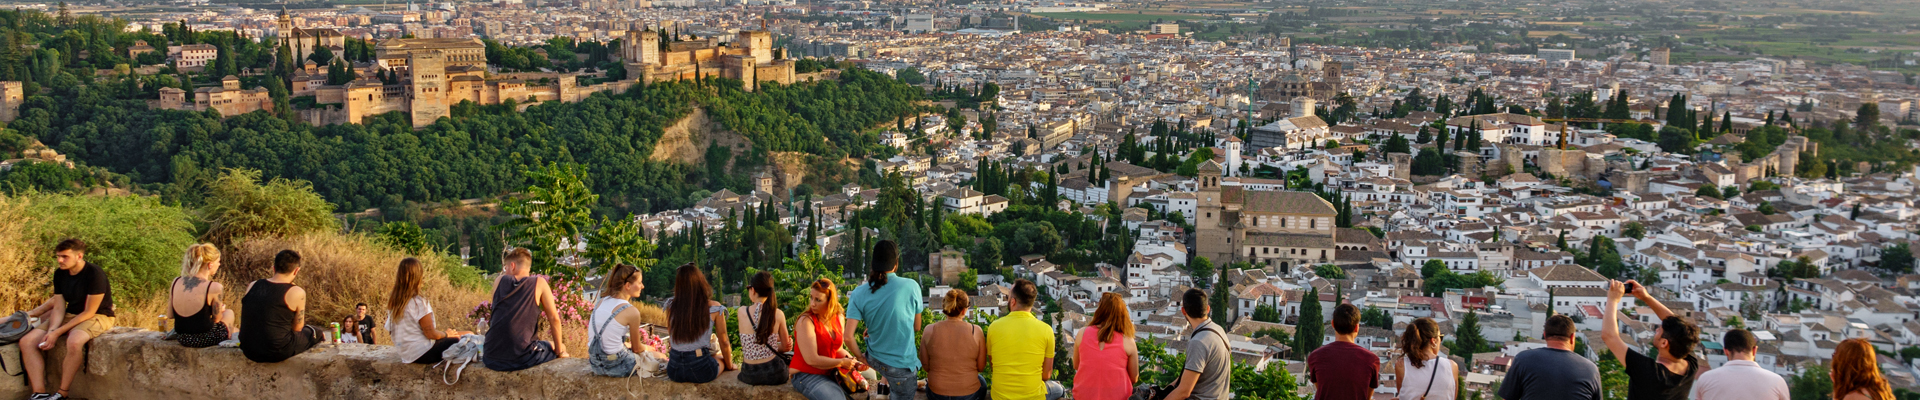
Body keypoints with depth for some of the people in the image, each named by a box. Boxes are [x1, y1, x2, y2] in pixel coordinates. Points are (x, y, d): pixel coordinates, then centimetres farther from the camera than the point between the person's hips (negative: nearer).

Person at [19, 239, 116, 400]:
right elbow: (59, 308, 3)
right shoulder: (60, 274, 4)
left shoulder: (95, 274, -19)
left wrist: (57, 333, -20)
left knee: (74, 341, -38)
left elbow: (89, 312, -18)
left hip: (98, 317, -8)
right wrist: (51, 331, -16)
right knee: (27, 341, -9)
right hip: (69, 315, 8)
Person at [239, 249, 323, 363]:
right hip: (277, 354, -6)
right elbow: (297, 328, -2)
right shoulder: (297, 293, -12)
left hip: (249, 351, 6)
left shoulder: (252, 286, 3)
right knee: (316, 332, 21)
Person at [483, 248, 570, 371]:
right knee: (560, 346, 21)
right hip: (521, 358, -4)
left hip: (491, 360, 4)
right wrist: (559, 352, 8)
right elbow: (554, 319, 1)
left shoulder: (499, 281, 8)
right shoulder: (539, 283, 0)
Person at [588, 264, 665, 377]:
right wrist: (647, 348, 19)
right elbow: (637, 348, -2)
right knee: (661, 357, 15)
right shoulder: (631, 312, -16)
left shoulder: (601, 302, 3)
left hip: (595, 365, 7)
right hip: (616, 366, -7)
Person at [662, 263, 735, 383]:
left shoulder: (671, 306, -4)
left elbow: (671, 339, 7)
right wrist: (730, 366, 16)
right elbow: (724, 344, -1)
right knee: (723, 357, 32)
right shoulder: (714, 308, -12)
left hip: (674, 371, 3)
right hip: (701, 371, -3)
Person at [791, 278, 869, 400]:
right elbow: (811, 359, -20)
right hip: (806, 375, -6)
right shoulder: (806, 321, -16)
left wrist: (854, 362, -4)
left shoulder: (838, 319, 4)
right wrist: (841, 362, -12)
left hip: (830, 374, 7)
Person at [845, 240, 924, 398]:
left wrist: (860, 357, 3)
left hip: (875, 359, 4)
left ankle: (888, 382, 39)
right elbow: (916, 327, -2)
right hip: (901, 366, -4)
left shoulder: (859, 293, -9)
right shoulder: (911, 286, -14)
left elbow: (848, 335, -15)